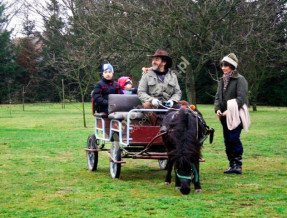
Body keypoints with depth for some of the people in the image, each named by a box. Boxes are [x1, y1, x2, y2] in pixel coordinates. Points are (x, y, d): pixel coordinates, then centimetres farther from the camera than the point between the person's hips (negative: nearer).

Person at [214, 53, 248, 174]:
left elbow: (241, 98, -14)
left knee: (234, 138, -14)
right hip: (224, 115, 7)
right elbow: (218, 96, 15)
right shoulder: (223, 80, 16)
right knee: (227, 140, 7)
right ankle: (232, 165, 14)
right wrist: (217, 109, -3)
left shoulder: (240, 79, -6)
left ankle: (238, 165, -8)